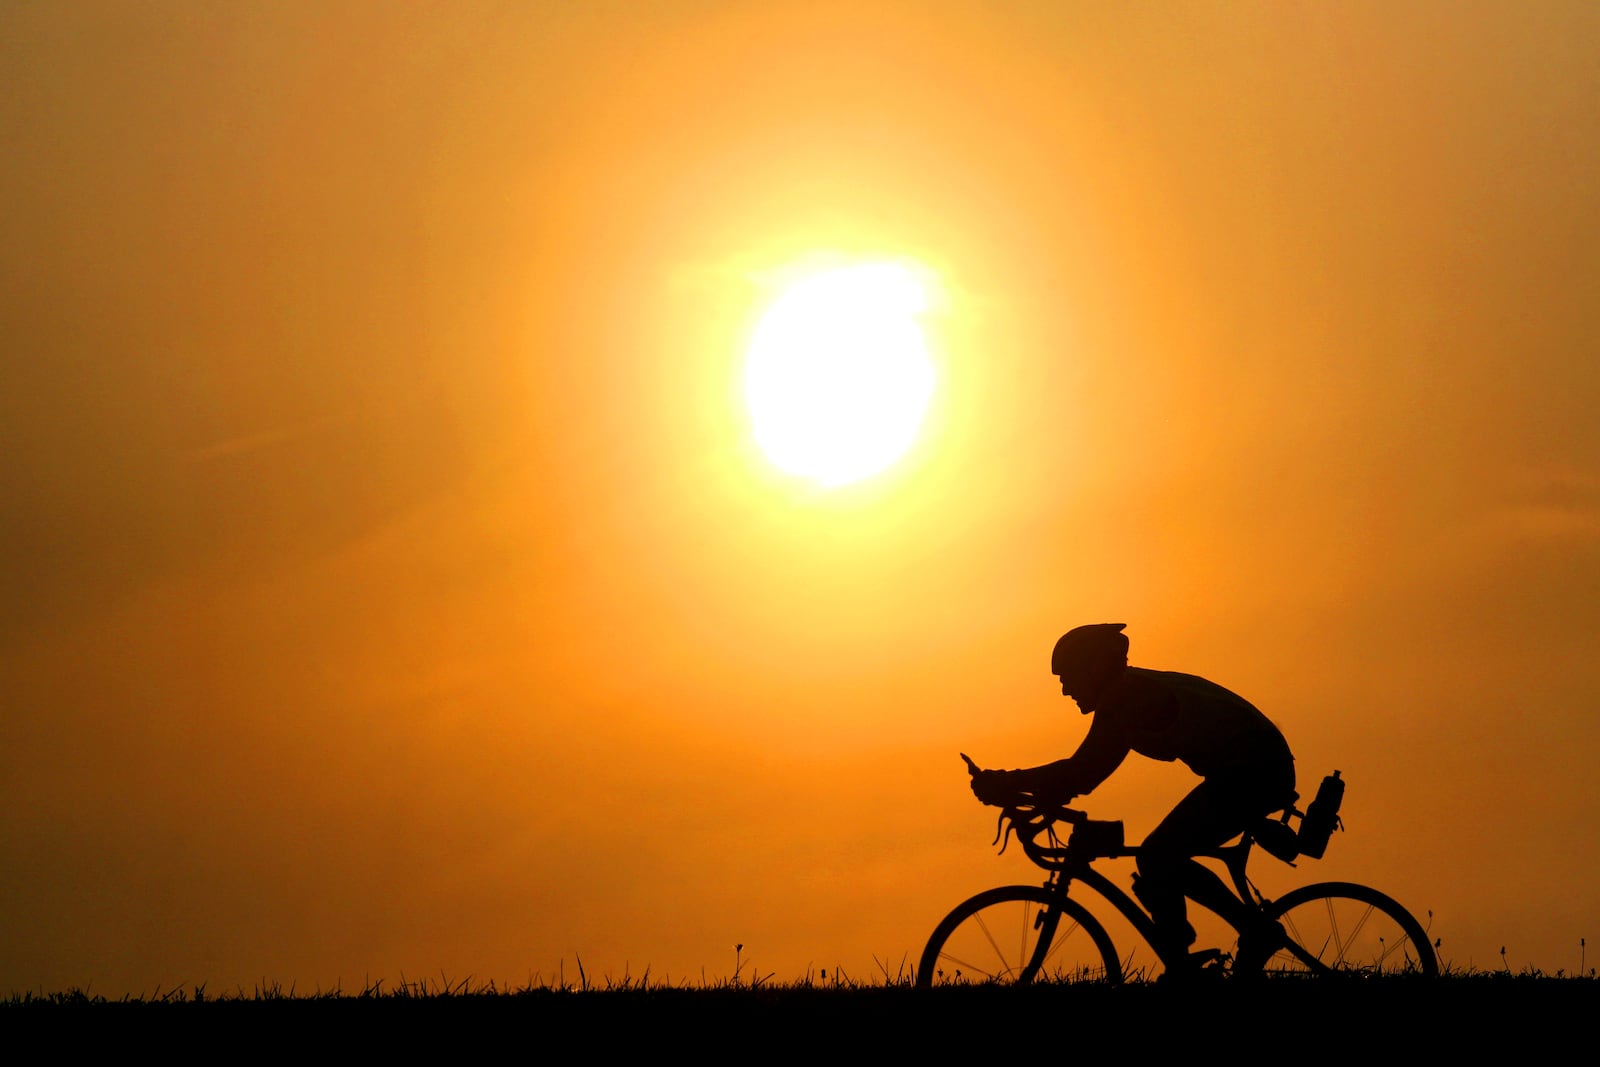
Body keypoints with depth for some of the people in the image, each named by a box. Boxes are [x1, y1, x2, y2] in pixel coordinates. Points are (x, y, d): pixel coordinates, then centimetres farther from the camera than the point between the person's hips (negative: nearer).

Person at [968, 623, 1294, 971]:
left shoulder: (1126, 696, -15)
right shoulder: (1138, 690, 15)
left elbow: (1085, 771, -21)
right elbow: (1088, 769, 17)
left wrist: (1010, 785, -18)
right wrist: (1019, 789, 8)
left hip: (1251, 772, -10)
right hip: (1264, 771, 10)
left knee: (1157, 858, -10)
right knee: (1164, 862, 13)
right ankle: (1258, 931, 17)